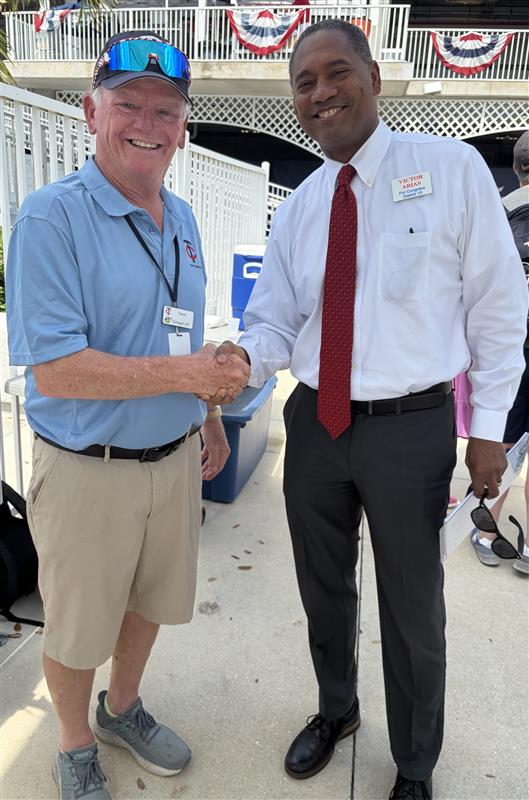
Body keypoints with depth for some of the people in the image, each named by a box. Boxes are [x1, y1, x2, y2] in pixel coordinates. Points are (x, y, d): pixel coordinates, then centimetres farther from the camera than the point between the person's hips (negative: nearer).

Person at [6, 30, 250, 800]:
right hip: (89, 471, -6)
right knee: (77, 629, 15)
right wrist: (184, 374, -22)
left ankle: (123, 708, 52)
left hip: (175, 459, 6)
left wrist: (211, 418, 14)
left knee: (148, 601, 24)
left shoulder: (182, 218, 6)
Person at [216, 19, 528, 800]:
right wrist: (244, 357, -21)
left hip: (410, 427, -3)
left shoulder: (452, 169, -5)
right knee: (323, 590, 22)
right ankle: (336, 708, 53)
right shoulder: (297, 209, 6)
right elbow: (275, 320, 3)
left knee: (413, 610, 14)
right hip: (314, 424, 4)